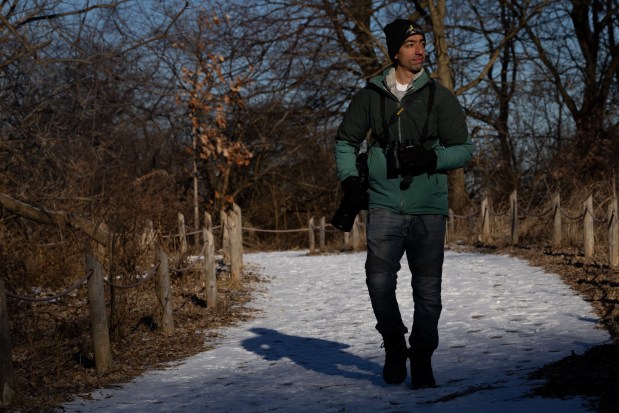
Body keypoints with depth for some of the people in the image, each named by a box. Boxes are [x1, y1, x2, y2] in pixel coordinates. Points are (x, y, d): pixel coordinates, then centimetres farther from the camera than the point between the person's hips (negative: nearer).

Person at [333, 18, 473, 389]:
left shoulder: (440, 97, 5)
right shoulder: (370, 96, 7)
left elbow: (464, 149, 6)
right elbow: (345, 141, 16)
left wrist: (430, 158, -13)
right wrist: (350, 180, 0)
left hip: (429, 209, 0)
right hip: (384, 205, 0)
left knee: (428, 288, 2)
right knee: (379, 280, -10)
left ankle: (422, 358, 17)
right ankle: (394, 345, 15)